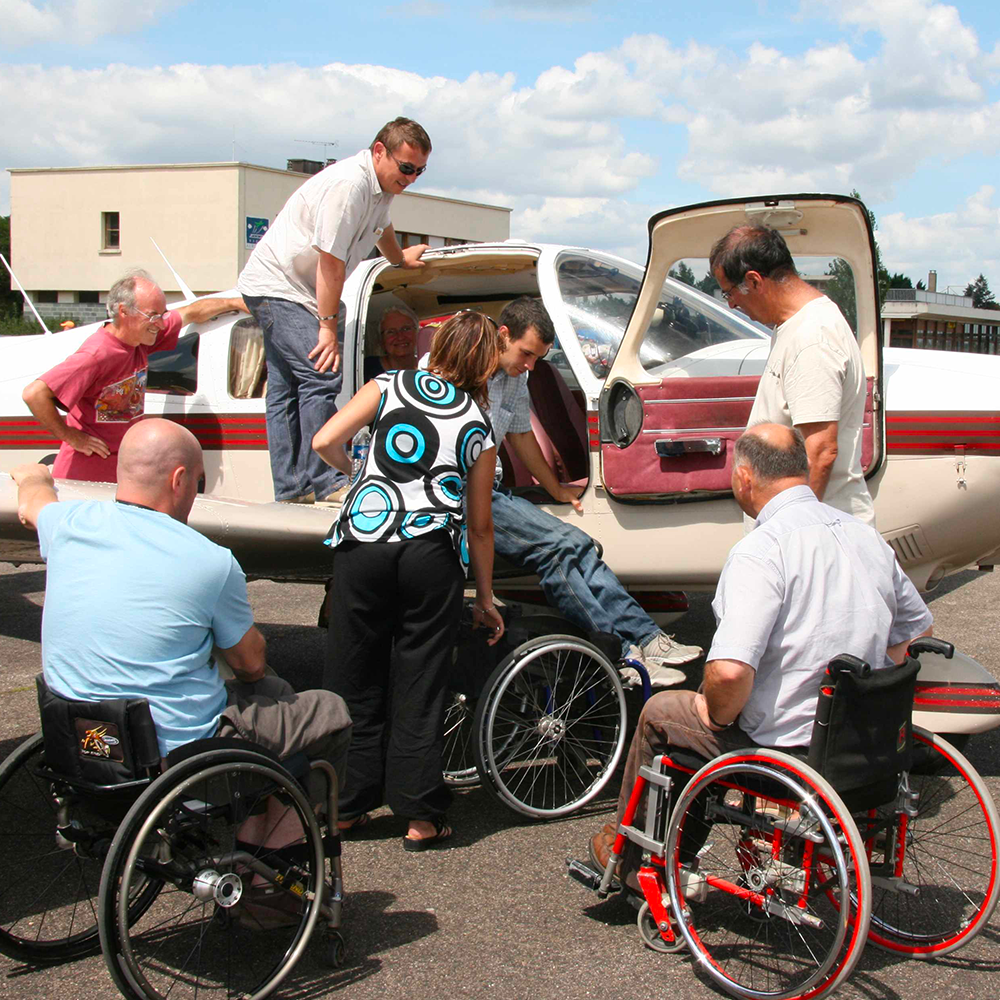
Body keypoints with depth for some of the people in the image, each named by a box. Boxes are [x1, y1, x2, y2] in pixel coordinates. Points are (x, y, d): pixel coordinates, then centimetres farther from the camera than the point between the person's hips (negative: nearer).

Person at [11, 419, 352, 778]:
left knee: (276, 692, 27)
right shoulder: (211, 563, -20)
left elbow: (32, 505, 23)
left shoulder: (71, 524, -5)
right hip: (178, 754, -7)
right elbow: (252, 664, -5)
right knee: (329, 712, 14)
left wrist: (34, 476, 46)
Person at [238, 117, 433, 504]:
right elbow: (331, 261, -24)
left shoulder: (383, 185, 7)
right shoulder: (347, 185, -25)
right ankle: (325, 483, -18)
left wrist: (400, 258, 49)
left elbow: (381, 226, 32)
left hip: (295, 291, 10)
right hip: (276, 287, -10)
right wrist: (328, 326, -20)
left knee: (286, 390, 10)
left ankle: (290, 489, 12)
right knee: (321, 375, -20)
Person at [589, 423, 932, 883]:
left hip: (787, 745, -8)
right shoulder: (867, 536, 3)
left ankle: (627, 857, 37)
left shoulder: (760, 551, -22)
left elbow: (730, 671, -33)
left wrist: (719, 714, -10)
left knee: (659, 712, 17)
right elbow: (918, 630, 15)